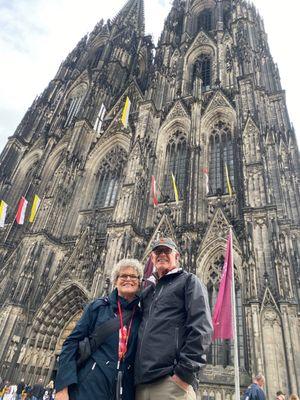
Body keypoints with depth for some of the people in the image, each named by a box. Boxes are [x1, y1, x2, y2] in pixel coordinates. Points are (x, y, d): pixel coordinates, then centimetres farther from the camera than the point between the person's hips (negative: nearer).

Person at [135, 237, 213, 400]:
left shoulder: (188, 281, 4)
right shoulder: (147, 292, 21)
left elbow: (201, 328, -9)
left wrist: (183, 371, -16)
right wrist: (134, 373, 8)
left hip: (170, 380, -6)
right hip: (141, 382, 6)